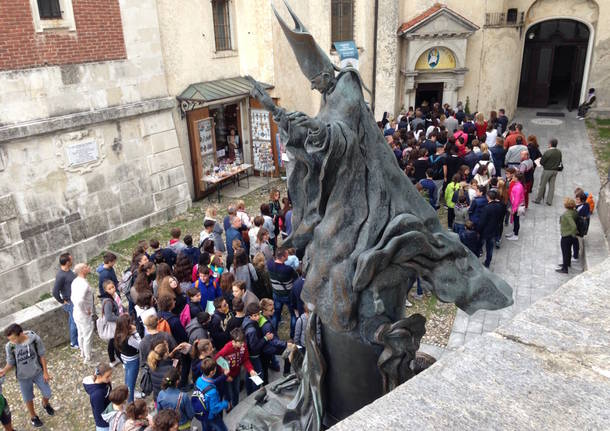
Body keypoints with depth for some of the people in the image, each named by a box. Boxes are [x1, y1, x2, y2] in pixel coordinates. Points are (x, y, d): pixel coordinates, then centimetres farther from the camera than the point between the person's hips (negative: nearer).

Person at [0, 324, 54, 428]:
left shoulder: (34, 338, -25)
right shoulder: (9, 346, -24)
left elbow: (42, 356, -11)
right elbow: (10, 363, -8)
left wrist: (45, 372, -5)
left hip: (38, 372, 0)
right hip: (23, 377, 0)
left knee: (47, 393, 15)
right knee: (28, 399, 18)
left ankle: (45, 404, 51)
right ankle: (33, 417, 47)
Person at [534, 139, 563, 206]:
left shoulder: (547, 152, -20)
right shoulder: (559, 152, -1)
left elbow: (541, 162, -17)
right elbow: (560, 161, 8)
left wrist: (544, 165, 4)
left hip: (547, 170, -5)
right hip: (555, 171, 5)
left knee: (542, 185, 6)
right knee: (552, 186, 9)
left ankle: (538, 200, 14)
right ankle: (549, 201, 11)